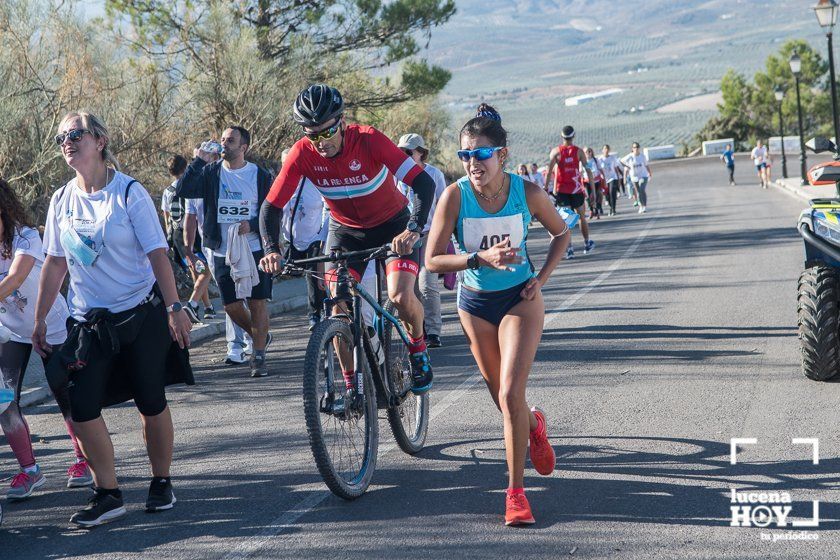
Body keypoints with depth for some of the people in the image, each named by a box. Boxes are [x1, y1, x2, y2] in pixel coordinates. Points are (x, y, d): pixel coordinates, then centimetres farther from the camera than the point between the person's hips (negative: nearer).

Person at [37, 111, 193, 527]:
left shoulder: (129, 192, -8)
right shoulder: (62, 200, 4)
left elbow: (157, 254, -11)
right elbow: (55, 263, 10)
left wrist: (174, 309, -17)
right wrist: (40, 319, 9)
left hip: (141, 314, -3)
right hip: (89, 320, 4)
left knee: (151, 402, 3)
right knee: (81, 407, -7)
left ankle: (161, 483, 21)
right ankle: (107, 495, 4)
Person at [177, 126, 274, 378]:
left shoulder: (260, 176, 0)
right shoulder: (211, 172, 3)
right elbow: (183, 191, -11)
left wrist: (252, 225, -14)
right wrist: (199, 161, -16)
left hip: (254, 249, -2)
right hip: (222, 251, 2)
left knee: (257, 302, -4)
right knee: (232, 306, 5)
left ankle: (259, 357, 5)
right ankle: (260, 336, 31)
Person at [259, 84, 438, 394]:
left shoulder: (368, 140, -29)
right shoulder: (302, 154, -21)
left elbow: (423, 182, -32)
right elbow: (271, 206, -17)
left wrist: (413, 229, -47)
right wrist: (271, 250, -34)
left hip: (392, 224, -3)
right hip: (345, 230, 3)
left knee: (400, 296, -21)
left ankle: (418, 349, 10)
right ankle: (351, 384, 5)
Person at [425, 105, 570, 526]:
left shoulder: (527, 193, -16)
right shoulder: (455, 196, -18)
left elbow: (561, 234, 3)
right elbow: (432, 260, -18)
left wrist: (541, 278, -8)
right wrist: (481, 258, -31)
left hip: (520, 299, -2)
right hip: (475, 304, 2)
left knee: (510, 395, -15)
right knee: (503, 398, 13)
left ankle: (515, 489, -5)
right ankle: (534, 425, 49)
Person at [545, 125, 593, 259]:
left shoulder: (555, 152, -2)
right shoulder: (579, 151, -2)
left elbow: (549, 172, -8)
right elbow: (587, 170, -6)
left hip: (561, 189, 0)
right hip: (576, 189, 0)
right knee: (582, 217, 17)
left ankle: (569, 248, -9)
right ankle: (587, 244, 30)